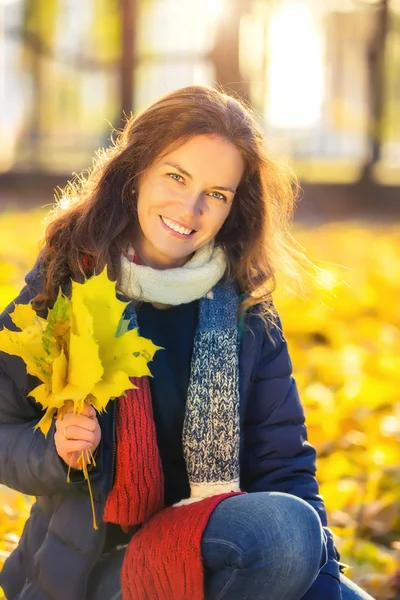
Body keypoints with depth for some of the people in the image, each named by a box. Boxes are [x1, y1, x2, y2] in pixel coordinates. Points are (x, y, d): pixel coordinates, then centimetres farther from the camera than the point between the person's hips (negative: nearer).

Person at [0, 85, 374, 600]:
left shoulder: (244, 307, 4)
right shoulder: (63, 284, -3)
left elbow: (282, 462, 3)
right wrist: (56, 450, -20)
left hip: (220, 548, 3)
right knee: (283, 529, -30)